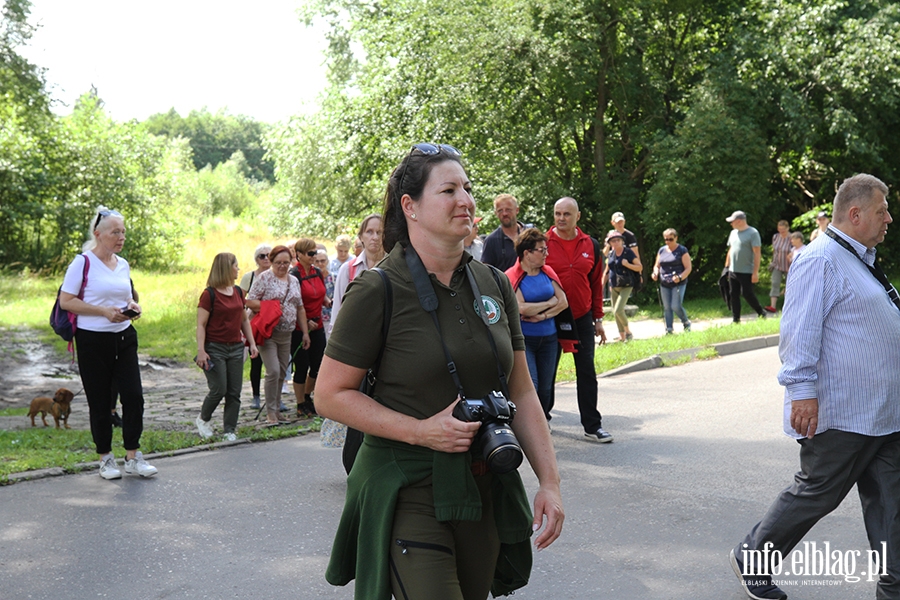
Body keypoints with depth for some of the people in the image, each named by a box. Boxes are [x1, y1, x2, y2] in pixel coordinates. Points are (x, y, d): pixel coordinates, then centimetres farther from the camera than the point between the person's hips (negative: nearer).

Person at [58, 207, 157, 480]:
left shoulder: (123, 264, 11)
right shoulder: (83, 262, -8)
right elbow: (65, 301, -11)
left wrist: (132, 306, 1)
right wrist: (103, 311, -19)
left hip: (124, 337, 5)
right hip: (93, 340, -5)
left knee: (134, 395, -2)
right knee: (99, 401, 3)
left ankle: (133, 457, 8)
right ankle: (105, 458, 17)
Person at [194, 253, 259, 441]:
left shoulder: (238, 292, 11)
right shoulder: (209, 294, -9)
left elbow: (244, 320, 19)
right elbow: (201, 325, -11)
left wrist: (252, 343, 13)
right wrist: (200, 351, -19)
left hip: (236, 348, 6)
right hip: (215, 348, -6)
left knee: (234, 392, 3)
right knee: (219, 390, -7)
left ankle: (230, 430, 11)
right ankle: (202, 419, 18)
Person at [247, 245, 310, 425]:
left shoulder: (294, 281, 14)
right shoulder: (264, 278, -5)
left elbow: (300, 308, 17)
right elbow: (250, 301, -9)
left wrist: (305, 332, 13)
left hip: (286, 334, 6)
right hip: (268, 333, -6)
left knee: (282, 373, 8)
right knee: (273, 371, -13)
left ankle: (277, 409, 18)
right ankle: (270, 411, -2)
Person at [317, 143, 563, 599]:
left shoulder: (494, 286, 6)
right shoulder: (377, 291, -11)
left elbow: (521, 393, 9)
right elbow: (331, 395, -10)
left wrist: (549, 481, 2)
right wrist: (422, 431, -18)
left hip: (486, 491, 6)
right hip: (408, 493, -5)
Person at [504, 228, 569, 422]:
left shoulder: (547, 272, 7)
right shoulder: (511, 277, -9)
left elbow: (563, 302, 2)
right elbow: (521, 308, -19)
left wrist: (542, 315, -13)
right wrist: (550, 303, -6)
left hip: (548, 338, 5)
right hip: (524, 338, -5)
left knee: (545, 387, 9)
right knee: (530, 385, -12)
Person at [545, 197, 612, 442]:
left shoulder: (591, 245, 5)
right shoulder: (543, 244, -5)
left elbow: (596, 283, 11)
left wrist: (598, 318, 10)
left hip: (582, 318, 3)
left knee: (586, 371, 5)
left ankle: (592, 425, 11)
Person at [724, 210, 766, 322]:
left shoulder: (752, 233, -10)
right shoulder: (733, 233, 12)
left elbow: (757, 253, -14)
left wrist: (756, 272, -19)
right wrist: (726, 267, 15)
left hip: (747, 272, -7)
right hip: (733, 271, 7)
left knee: (748, 294, -5)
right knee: (734, 296, 6)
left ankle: (762, 313, 17)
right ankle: (736, 320, 13)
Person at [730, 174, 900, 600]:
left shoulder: (862, 261, 17)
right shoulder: (821, 261, -15)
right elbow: (800, 332, -21)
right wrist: (802, 390, -26)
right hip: (839, 415, -9)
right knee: (816, 494, 1)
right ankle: (752, 560, 19)